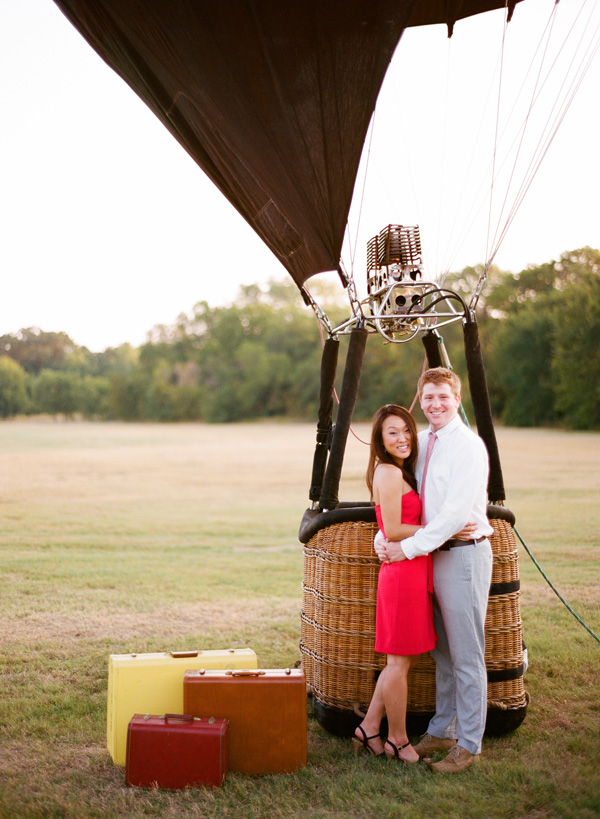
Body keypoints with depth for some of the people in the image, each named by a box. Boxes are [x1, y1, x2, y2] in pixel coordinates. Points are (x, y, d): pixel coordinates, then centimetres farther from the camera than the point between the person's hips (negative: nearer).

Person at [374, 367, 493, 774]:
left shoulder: (469, 446, -13)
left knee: (466, 656, 0)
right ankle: (442, 731, 31)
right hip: (433, 556, 8)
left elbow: (456, 512, -20)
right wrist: (384, 537, -3)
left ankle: (468, 745, 12)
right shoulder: (420, 444, 10)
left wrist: (409, 547, -18)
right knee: (442, 652, 18)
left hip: (464, 554, -7)